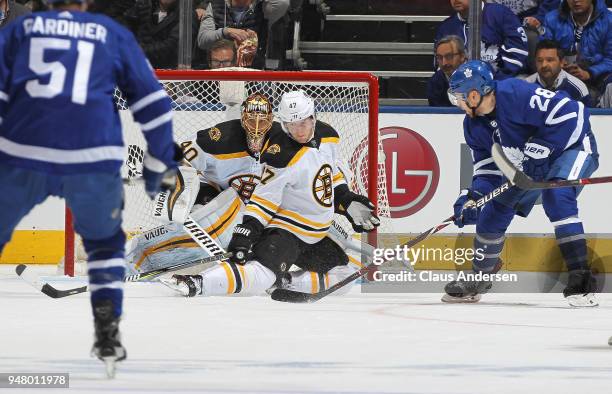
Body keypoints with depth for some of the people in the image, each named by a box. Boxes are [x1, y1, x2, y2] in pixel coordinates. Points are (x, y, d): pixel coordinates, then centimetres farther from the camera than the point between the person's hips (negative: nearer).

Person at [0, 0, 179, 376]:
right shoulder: (114, 34, 19)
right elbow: (152, 102, 17)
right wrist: (159, 163, 26)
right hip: (94, 161, 1)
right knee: (105, 242, 26)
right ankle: (108, 334, 13)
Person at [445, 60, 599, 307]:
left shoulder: (516, 94, -32)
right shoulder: (474, 125, -4)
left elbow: (571, 113, -34)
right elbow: (488, 169, 2)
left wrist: (539, 150, -30)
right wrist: (472, 198, -16)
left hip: (572, 147, -9)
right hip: (527, 167, 9)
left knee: (556, 197, -33)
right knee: (494, 210, 7)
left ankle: (580, 278, -34)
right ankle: (479, 279, 27)